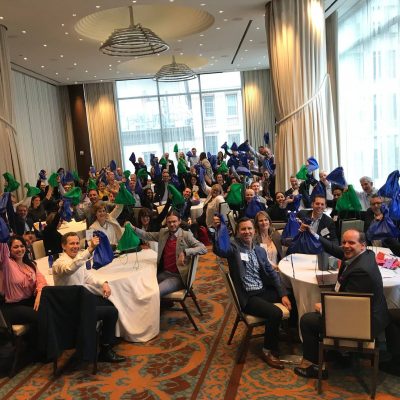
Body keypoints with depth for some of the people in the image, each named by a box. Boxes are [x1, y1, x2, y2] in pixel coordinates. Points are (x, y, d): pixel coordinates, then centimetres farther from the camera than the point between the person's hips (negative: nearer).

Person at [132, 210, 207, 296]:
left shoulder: (186, 235, -8)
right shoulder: (163, 233, 9)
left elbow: (203, 249, -16)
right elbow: (147, 235, 13)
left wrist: (185, 252, -29)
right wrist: (134, 228, -5)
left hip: (178, 276, -6)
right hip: (163, 273, 6)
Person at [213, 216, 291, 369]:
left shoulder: (260, 250, 13)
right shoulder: (234, 246, -6)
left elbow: (272, 273, 12)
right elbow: (219, 249, -29)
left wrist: (283, 294, -1)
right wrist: (217, 230, -47)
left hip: (264, 291, 7)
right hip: (247, 296, -6)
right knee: (275, 313, -26)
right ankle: (268, 351, -5)